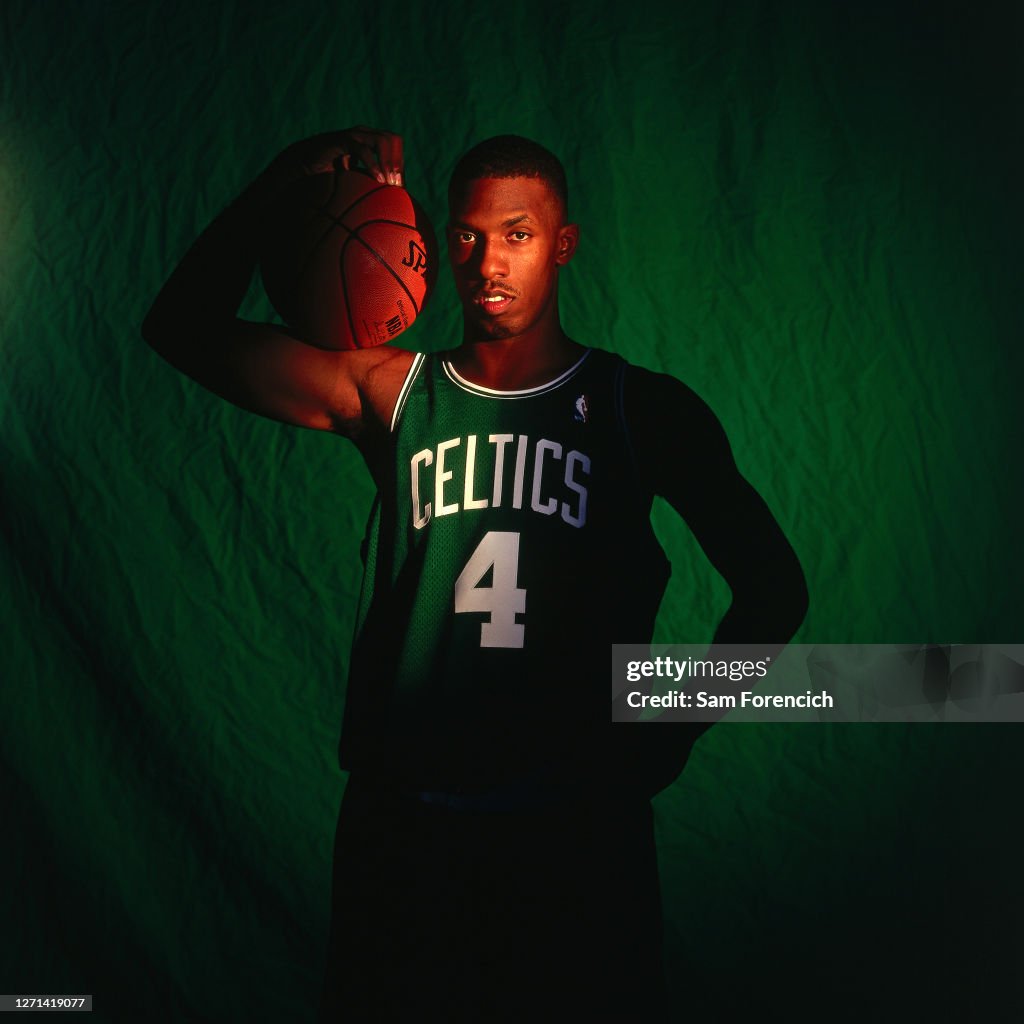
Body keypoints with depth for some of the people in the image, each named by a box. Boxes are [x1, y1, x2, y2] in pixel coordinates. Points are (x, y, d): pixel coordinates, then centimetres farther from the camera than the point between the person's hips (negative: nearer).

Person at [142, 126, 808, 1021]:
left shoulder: (642, 409, 1)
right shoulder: (392, 393, 2)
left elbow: (774, 590, 5)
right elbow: (185, 329, -5)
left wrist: (672, 736, -2)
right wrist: (284, 179, -16)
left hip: (579, 824, 0)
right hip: (401, 820, 1)